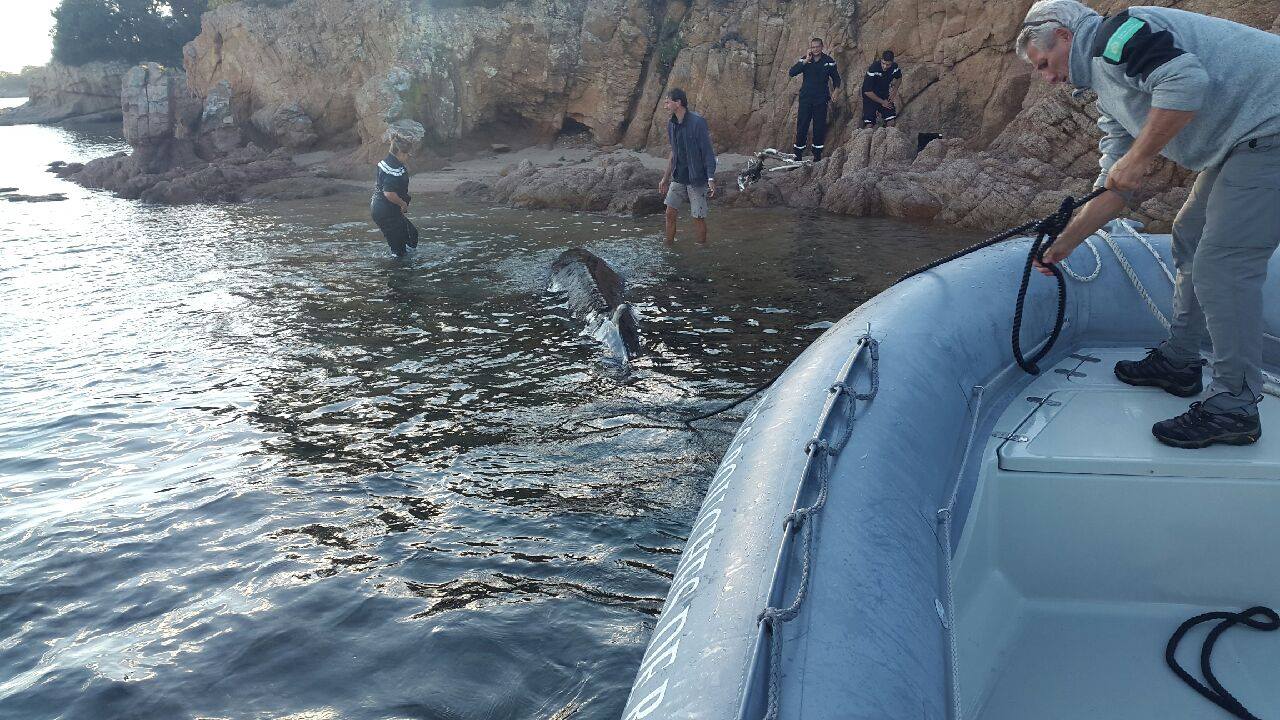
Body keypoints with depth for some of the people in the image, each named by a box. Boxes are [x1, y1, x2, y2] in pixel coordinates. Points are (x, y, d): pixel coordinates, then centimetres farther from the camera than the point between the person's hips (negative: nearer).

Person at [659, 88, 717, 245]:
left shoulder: (697, 122, -15)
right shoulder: (671, 124, 7)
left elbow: (708, 152, -14)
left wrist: (711, 179, -20)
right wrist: (665, 178, 18)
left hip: (696, 179, -6)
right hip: (678, 178, 6)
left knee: (698, 217, 0)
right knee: (670, 213, 3)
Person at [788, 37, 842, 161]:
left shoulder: (829, 61, 0)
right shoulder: (805, 59, 1)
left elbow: (836, 78, 10)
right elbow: (792, 73, -12)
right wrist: (805, 61, -19)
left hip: (821, 100, 0)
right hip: (805, 98, 0)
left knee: (819, 127, 3)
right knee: (801, 126, -1)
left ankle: (817, 154, 14)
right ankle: (798, 154, 8)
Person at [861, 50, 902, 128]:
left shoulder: (894, 67, -12)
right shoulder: (873, 69, -28)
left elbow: (899, 78, 14)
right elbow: (867, 91, -25)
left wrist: (894, 90, -4)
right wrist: (882, 102, -17)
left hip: (884, 94, 4)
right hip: (871, 96, -4)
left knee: (890, 121, -6)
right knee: (869, 124, -13)